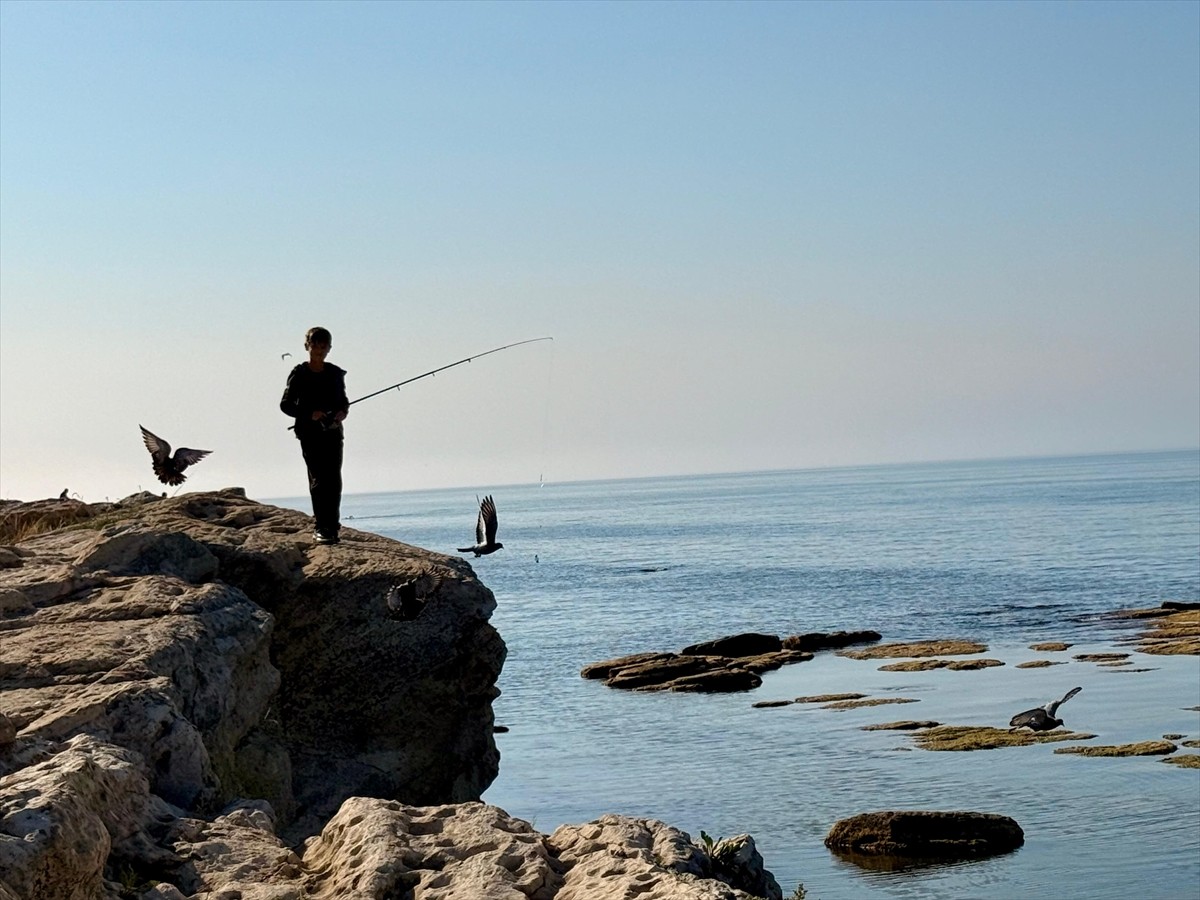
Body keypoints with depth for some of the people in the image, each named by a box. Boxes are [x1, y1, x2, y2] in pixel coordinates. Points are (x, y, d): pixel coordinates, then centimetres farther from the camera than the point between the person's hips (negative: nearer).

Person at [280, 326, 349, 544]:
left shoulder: (336, 373, 11)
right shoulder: (299, 374, -1)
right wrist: (309, 414, -14)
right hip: (310, 433, -3)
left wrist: (343, 411, -2)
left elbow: (343, 399, 21)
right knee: (318, 479, -7)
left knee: (334, 479, -1)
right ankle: (320, 526, -5)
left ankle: (332, 525, 5)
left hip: (333, 431, 3)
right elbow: (286, 404, 0)